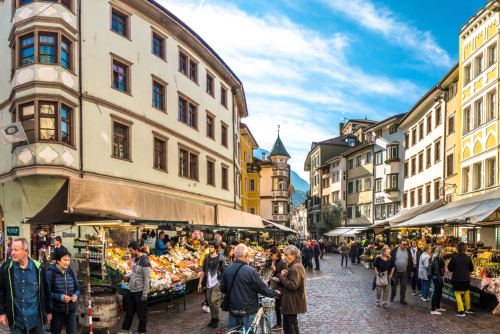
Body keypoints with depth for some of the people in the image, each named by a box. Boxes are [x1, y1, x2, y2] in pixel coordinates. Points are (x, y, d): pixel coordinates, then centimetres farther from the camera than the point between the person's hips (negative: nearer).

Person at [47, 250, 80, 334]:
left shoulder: (71, 272, 3)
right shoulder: (51, 273, -10)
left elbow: (77, 288, 9)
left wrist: (76, 296, -13)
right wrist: (61, 297, -23)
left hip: (71, 310, 3)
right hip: (57, 311, -3)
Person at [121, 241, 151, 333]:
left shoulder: (145, 262, -20)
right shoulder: (135, 258, 8)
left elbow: (147, 279, -19)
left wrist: (145, 294, -19)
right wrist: (128, 277, 3)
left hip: (140, 291, -9)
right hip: (132, 290, 9)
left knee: (141, 313, 5)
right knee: (129, 311, 19)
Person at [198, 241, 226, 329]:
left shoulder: (221, 259, -5)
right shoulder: (206, 259, 9)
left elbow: (224, 272, -4)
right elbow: (203, 271, 13)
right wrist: (200, 283, 9)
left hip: (217, 283, -5)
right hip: (208, 284, 5)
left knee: (214, 301, -13)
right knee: (210, 302, 10)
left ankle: (216, 319, 4)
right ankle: (213, 318, 25)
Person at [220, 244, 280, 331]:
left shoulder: (227, 269, -3)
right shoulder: (250, 271, -20)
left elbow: (223, 289, 7)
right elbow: (263, 289, -13)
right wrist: (275, 292, 5)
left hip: (233, 308, 5)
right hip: (247, 310, -5)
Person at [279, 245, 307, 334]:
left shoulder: (296, 268, -21)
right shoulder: (295, 266, 13)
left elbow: (293, 285, -28)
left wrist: (282, 276, -17)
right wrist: (285, 276, 0)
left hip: (292, 303, -11)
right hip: (293, 302, 11)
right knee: (293, 324, 22)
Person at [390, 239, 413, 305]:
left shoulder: (408, 251, 1)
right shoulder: (394, 250, -8)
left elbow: (410, 261, 8)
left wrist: (411, 270, 9)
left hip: (404, 272, 2)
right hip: (395, 271, -2)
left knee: (403, 286, 8)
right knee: (394, 285, 11)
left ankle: (402, 299, 18)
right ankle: (392, 297, 31)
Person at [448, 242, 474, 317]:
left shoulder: (454, 257, -14)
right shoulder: (467, 258, -7)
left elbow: (450, 269, -6)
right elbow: (471, 269, 5)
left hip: (456, 279, -4)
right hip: (466, 279, 4)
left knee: (458, 294, 4)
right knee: (467, 294, 20)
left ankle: (461, 311, 1)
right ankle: (468, 309, 32)